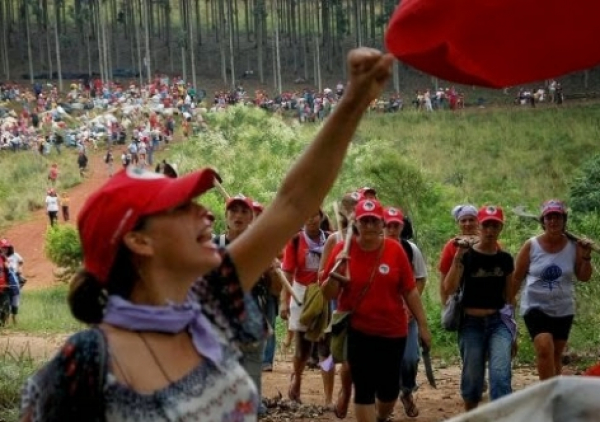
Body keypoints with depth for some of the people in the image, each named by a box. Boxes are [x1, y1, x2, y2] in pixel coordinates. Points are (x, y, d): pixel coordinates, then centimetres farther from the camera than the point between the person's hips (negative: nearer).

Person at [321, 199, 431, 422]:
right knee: (364, 388, -1)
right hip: (357, 331, -1)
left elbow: (410, 291, -1)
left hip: (393, 331, 2)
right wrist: (335, 273, -23)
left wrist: (422, 324, -1)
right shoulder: (343, 249, -7)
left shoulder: (395, 249, -5)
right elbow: (328, 294, -4)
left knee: (390, 387, 11)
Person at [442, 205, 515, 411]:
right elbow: (449, 289, -16)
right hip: (471, 323, -1)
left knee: (500, 374, -16)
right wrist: (458, 257, -25)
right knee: (472, 378, 7)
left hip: (499, 322, 1)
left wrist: (513, 328, 15)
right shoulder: (467, 256, -5)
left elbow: (509, 296, 13)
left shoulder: (505, 259, 5)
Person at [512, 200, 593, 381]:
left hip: (563, 309, 3)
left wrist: (586, 257, -14)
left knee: (556, 354, 10)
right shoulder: (531, 246, -7)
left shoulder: (573, 246, -3)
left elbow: (584, 277, 2)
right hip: (536, 307, -3)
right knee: (544, 348, -22)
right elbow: (517, 278, 1)